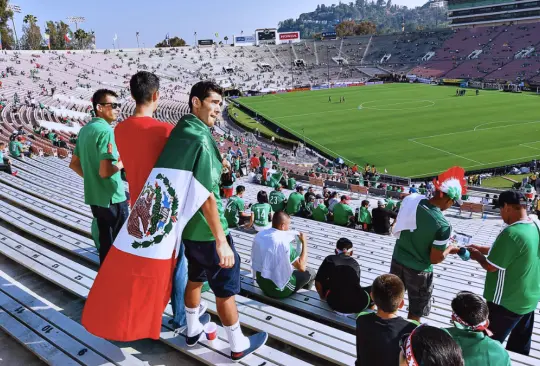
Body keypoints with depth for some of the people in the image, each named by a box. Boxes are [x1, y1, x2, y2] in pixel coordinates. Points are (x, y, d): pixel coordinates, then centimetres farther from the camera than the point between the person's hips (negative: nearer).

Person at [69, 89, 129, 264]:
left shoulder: (85, 129, 9)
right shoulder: (106, 130, -19)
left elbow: (74, 164, 17)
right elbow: (105, 171, -26)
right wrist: (122, 163, -9)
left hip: (94, 197, 9)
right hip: (112, 198, -9)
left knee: (105, 242, 18)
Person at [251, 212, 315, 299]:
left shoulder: (259, 235, -6)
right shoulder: (284, 242, -27)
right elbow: (302, 267, -22)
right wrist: (304, 242, -12)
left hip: (261, 283, 7)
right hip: (278, 289, -7)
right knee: (309, 272, 13)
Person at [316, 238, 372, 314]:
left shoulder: (330, 259, 6)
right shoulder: (355, 263, 13)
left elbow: (318, 281, 4)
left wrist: (322, 296, 23)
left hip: (335, 304, -1)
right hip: (358, 306, 1)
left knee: (324, 281, 26)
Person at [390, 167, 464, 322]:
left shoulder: (410, 200, -12)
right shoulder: (443, 225, -29)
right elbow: (435, 259, -18)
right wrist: (450, 249, 0)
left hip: (397, 260, 6)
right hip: (418, 271, -6)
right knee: (415, 313, 17)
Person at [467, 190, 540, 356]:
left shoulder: (511, 233, -30)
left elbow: (491, 266, -21)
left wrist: (477, 255, -2)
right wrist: (481, 248, 10)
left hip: (507, 302, -8)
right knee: (520, 347, 24)